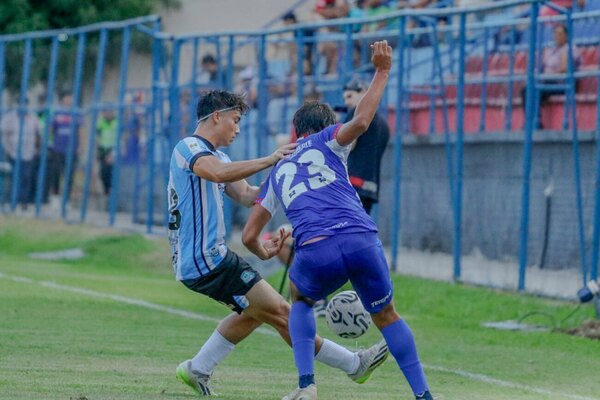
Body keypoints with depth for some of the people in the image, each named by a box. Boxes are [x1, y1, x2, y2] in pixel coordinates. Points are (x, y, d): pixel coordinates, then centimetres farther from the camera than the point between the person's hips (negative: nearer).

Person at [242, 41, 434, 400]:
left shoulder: (278, 174, 29)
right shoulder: (327, 141, 21)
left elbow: (250, 236, 30)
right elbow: (360, 122, -3)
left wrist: (266, 253, 53)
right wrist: (382, 73, 6)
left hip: (316, 254, 1)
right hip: (362, 241, -1)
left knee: (301, 299, 33)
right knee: (387, 316, 19)